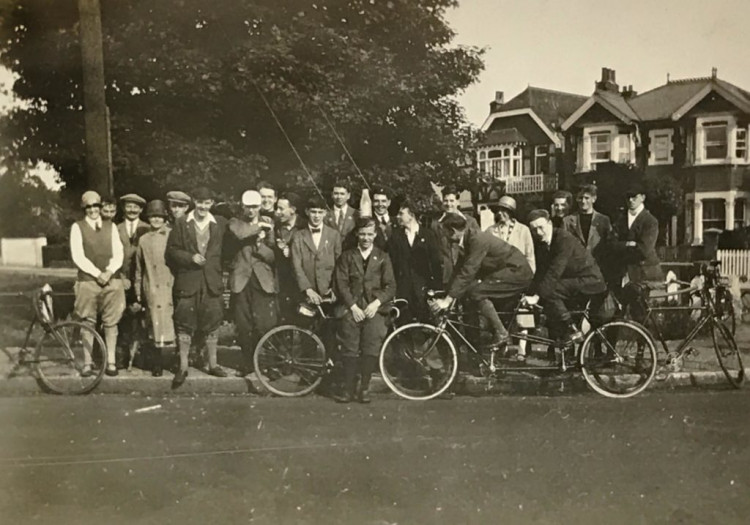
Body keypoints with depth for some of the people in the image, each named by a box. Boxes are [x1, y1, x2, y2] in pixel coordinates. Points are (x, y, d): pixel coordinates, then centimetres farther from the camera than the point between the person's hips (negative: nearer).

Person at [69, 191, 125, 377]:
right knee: (88, 323, 2)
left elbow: (118, 254, 4)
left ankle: (111, 362, 9)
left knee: (111, 323, 3)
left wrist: (109, 271, -12)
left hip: (111, 280, 2)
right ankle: (87, 363, 8)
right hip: (87, 281, -2)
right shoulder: (77, 227, 2)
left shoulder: (110, 227, 10)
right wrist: (97, 273, -13)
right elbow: (78, 256, -6)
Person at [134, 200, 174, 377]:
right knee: (155, 326, 2)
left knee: (170, 323, -6)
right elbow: (139, 269, 17)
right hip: (152, 289, 2)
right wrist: (138, 292, 15)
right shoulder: (144, 240, 11)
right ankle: (157, 364, 9)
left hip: (171, 287, -2)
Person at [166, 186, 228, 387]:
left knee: (212, 324, 7)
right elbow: (172, 250, 1)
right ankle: (183, 367, 9)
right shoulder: (181, 223, 3)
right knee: (185, 325, 0)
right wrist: (190, 257, -13)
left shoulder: (220, 224, 7)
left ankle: (213, 364, 20)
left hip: (212, 282, 1)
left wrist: (221, 271, -2)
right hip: (187, 282, -1)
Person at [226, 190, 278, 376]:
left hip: (263, 280, -1)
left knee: (267, 325, -7)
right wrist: (258, 226, -9)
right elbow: (239, 233, -17)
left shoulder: (268, 225, 11)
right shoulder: (235, 223, 9)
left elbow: (274, 256, 4)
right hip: (241, 280, 1)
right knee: (243, 326, 3)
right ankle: (248, 362, 17)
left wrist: (260, 246, -12)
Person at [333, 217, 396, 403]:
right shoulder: (347, 256, 13)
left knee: (371, 350, -9)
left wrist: (376, 303, -9)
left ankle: (364, 389, 1)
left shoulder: (383, 257, 13)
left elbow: (390, 286, 6)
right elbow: (341, 284, 4)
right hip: (352, 309, 0)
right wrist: (353, 306, -7)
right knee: (350, 351, -5)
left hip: (374, 309, 0)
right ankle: (349, 390, 0)